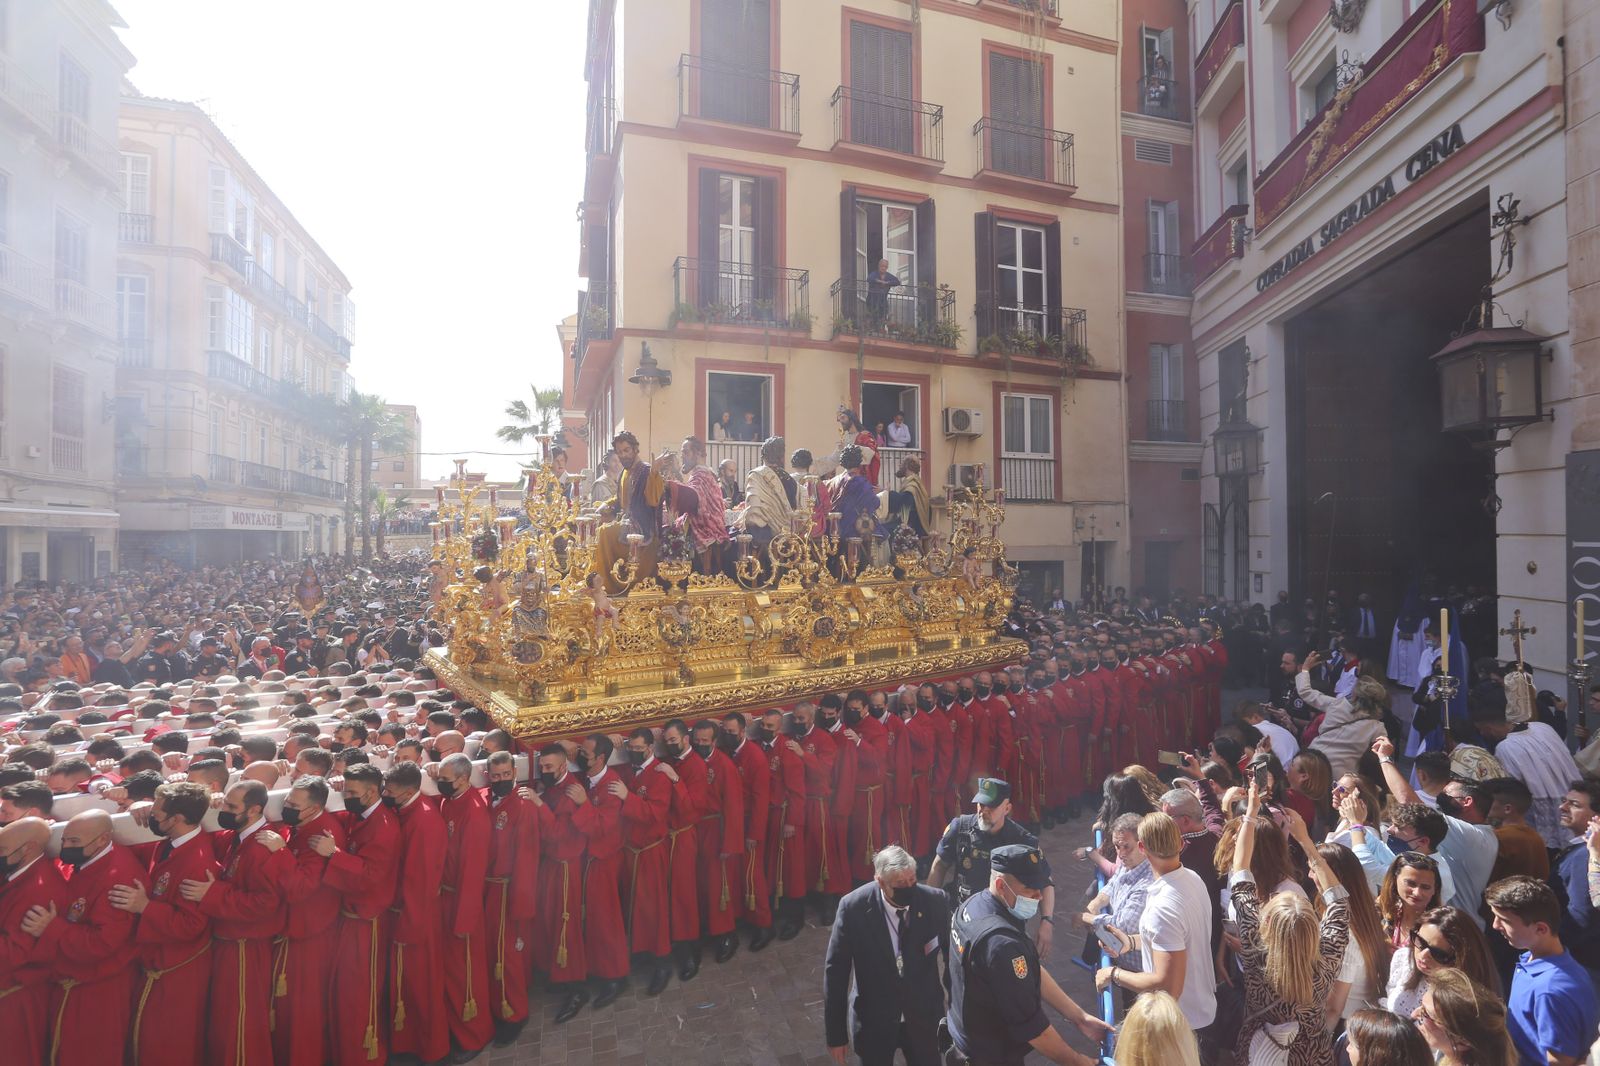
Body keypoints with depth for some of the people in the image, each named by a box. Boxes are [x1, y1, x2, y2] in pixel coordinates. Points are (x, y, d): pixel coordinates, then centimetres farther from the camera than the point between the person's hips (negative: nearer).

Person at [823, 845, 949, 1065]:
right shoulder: (853, 907, -23)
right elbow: (836, 971, -14)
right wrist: (835, 1033, -9)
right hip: (874, 1017, -1)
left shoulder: (935, 902, -20)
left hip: (924, 1014, 1)